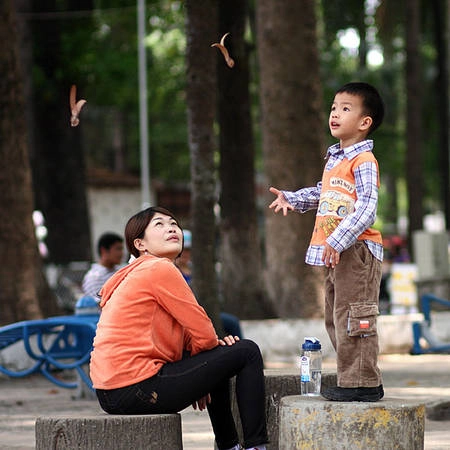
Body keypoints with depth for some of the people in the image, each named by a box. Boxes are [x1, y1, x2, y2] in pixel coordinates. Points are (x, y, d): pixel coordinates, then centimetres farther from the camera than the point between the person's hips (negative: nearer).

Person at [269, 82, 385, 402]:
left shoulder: (363, 161, -12)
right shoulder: (334, 159, 17)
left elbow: (366, 208, -22)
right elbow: (321, 194, 34)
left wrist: (337, 241, -30)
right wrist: (292, 199, 19)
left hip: (357, 249, -10)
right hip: (336, 254, 10)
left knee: (353, 319, -9)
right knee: (336, 319, 14)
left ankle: (363, 383, -4)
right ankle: (355, 380, 22)